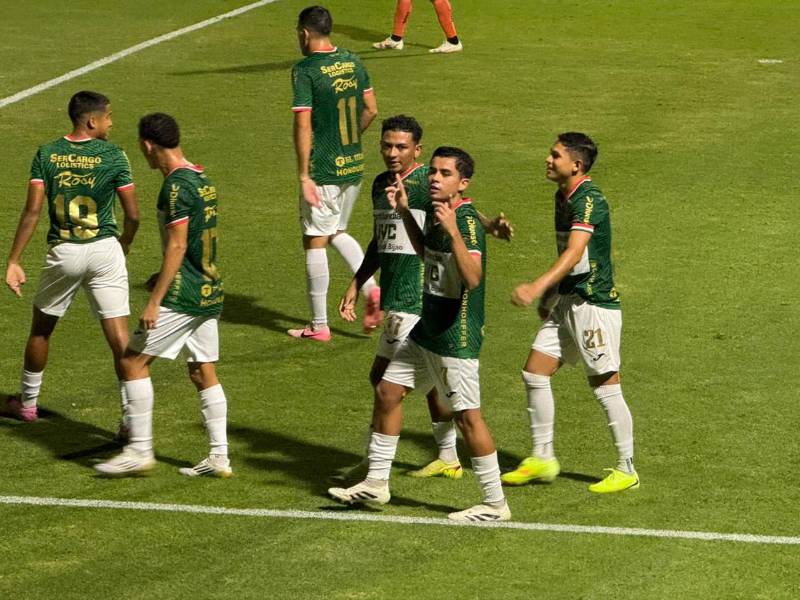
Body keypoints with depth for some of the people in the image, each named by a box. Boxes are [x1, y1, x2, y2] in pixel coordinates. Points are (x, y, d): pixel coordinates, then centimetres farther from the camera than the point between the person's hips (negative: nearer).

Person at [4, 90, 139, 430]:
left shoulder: (46, 155, -3)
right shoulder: (113, 156, -7)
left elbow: (32, 211, -8)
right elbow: (132, 215, -4)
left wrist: (13, 261, -4)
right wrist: (124, 245, 16)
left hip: (62, 253, 2)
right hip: (104, 250, -2)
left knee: (41, 328, 21)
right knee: (119, 335, -1)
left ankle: (27, 403, 35)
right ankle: (131, 416, -5)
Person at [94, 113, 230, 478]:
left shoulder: (177, 186, -16)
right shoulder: (202, 180, 12)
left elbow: (177, 247, -19)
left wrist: (154, 301, -18)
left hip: (182, 297, -9)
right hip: (210, 293, 9)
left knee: (133, 362, -1)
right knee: (204, 373, 10)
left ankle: (140, 451, -1)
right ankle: (219, 457, 8)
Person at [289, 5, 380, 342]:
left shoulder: (305, 71, -15)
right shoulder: (353, 63, 5)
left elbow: (303, 126, -18)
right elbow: (371, 110, 11)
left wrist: (304, 176, -15)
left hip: (323, 171, -7)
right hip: (354, 165, 7)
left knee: (315, 241, 3)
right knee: (337, 232, 24)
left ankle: (319, 325, 8)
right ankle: (371, 288, 4)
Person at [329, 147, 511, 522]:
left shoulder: (467, 220, -20)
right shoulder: (438, 213, 7)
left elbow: (473, 278, -34)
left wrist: (453, 232, -43)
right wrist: (404, 211, 20)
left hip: (455, 337, -10)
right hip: (426, 331, 10)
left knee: (466, 415, -6)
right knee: (387, 392, 15)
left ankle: (495, 504, 4)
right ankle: (376, 484, 27)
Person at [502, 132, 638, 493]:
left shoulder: (589, 200, -19)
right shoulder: (563, 196, 11)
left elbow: (574, 253, -31)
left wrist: (538, 287, -42)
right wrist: (550, 295, 27)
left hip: (595, 304, -9)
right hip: (567, 301, 9)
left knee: (605, 386, -2)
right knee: (534, 374, 6)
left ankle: (626, 470, 10)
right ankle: (542, 459, 16)